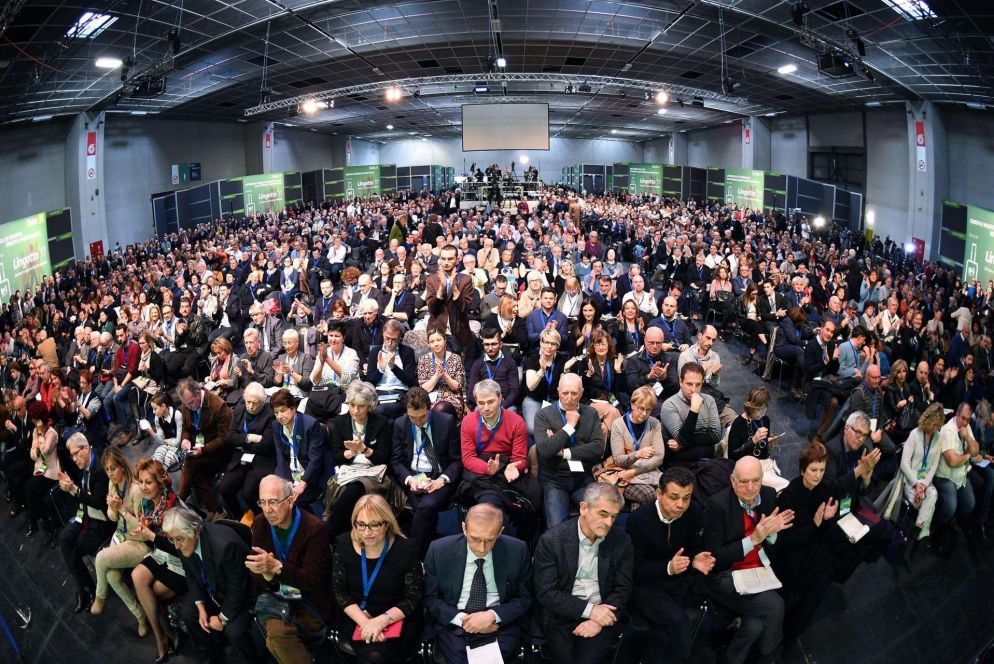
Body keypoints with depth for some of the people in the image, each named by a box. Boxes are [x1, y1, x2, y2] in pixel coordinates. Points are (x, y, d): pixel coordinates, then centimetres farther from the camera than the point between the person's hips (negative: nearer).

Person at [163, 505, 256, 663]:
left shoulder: (225, 544, -37)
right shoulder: (184, 543, -15)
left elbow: (238, 589, -27)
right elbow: (192, 577, 3)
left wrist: (222, 618, -17)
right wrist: (201, 608, -7)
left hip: (242, 595, -7)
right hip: (213, 590, 7)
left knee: (233, 631, -25)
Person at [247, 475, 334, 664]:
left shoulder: (314, 528, -14)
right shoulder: (260, 525, 2)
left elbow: (312, 580, -18)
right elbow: (257, 580, 3)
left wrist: (276, 566, -31)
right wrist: (267, 574, -23)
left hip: (309, 603, -5)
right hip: (275, 597, 5)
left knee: (277, 634, -30)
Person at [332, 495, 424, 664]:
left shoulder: (405, 550, -13)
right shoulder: (345, 544, -5)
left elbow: (414, 598, -8)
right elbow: (339, 591, -2)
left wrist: (382, 620, -22)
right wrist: (364, 622, -17)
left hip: (397, 620, -1)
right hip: (355, 618, 2)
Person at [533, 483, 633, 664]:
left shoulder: (622, 541, 1)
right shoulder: (551, 540, -7)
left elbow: (623, 589, 3)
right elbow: (546, 592, -9)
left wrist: (599, 620, -12)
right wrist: (589, 610, -16)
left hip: (603, 615, 1)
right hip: (562, 614, -1)